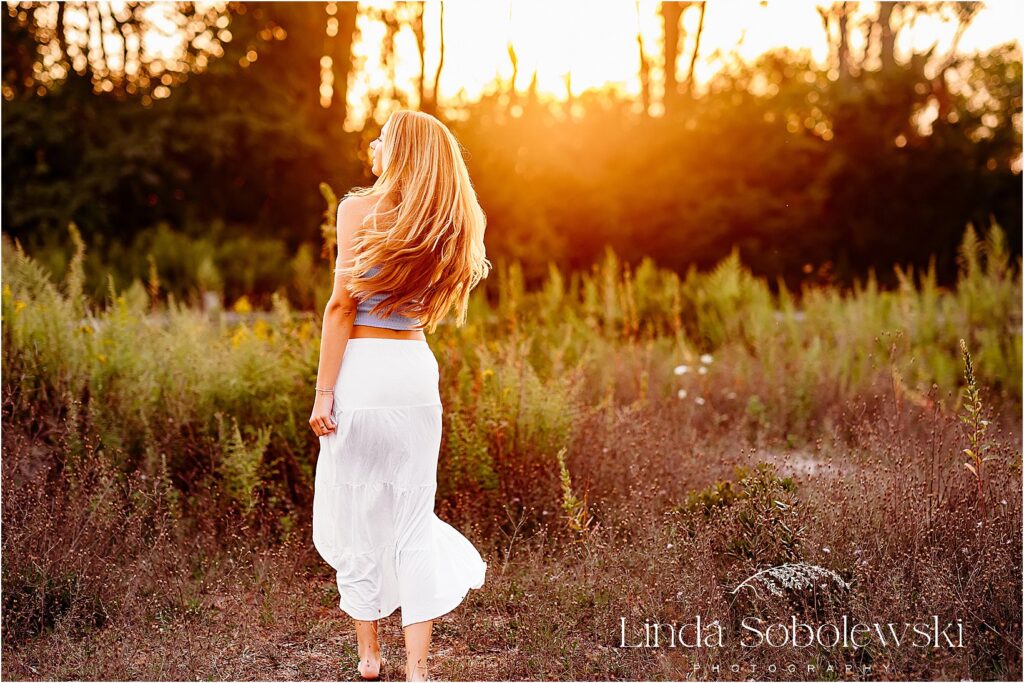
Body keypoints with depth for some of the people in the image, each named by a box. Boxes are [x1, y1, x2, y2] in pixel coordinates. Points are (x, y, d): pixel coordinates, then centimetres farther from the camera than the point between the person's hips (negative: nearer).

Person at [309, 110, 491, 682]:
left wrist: (323, 391, -9)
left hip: (362, 368, -5)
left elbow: (343, 304, -10)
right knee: (412, 517, 8)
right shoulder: (450, 228, 9)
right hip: (418, 368, 5)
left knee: (353, 512, 8)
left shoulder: (361, 209, -6)